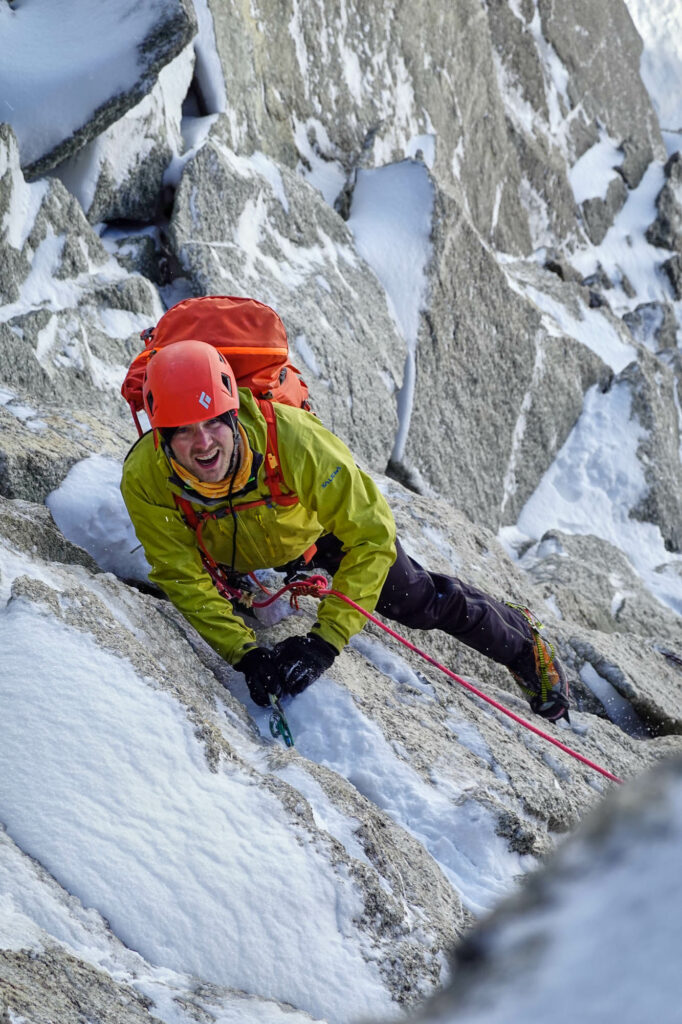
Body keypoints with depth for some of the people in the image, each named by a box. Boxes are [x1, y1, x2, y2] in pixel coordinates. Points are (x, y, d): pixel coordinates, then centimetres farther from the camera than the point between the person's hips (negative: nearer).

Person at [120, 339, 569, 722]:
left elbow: (371, 536, -41)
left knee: (417, 600, 10)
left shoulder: (292, 438, -46)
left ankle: (522, 638, 37)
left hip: (319, 524, -2)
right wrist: (246, 653, -43)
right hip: (234, 551, 2)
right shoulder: (144, 479, -39)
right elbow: (183, 579, -30)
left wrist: (324, 642, -46)